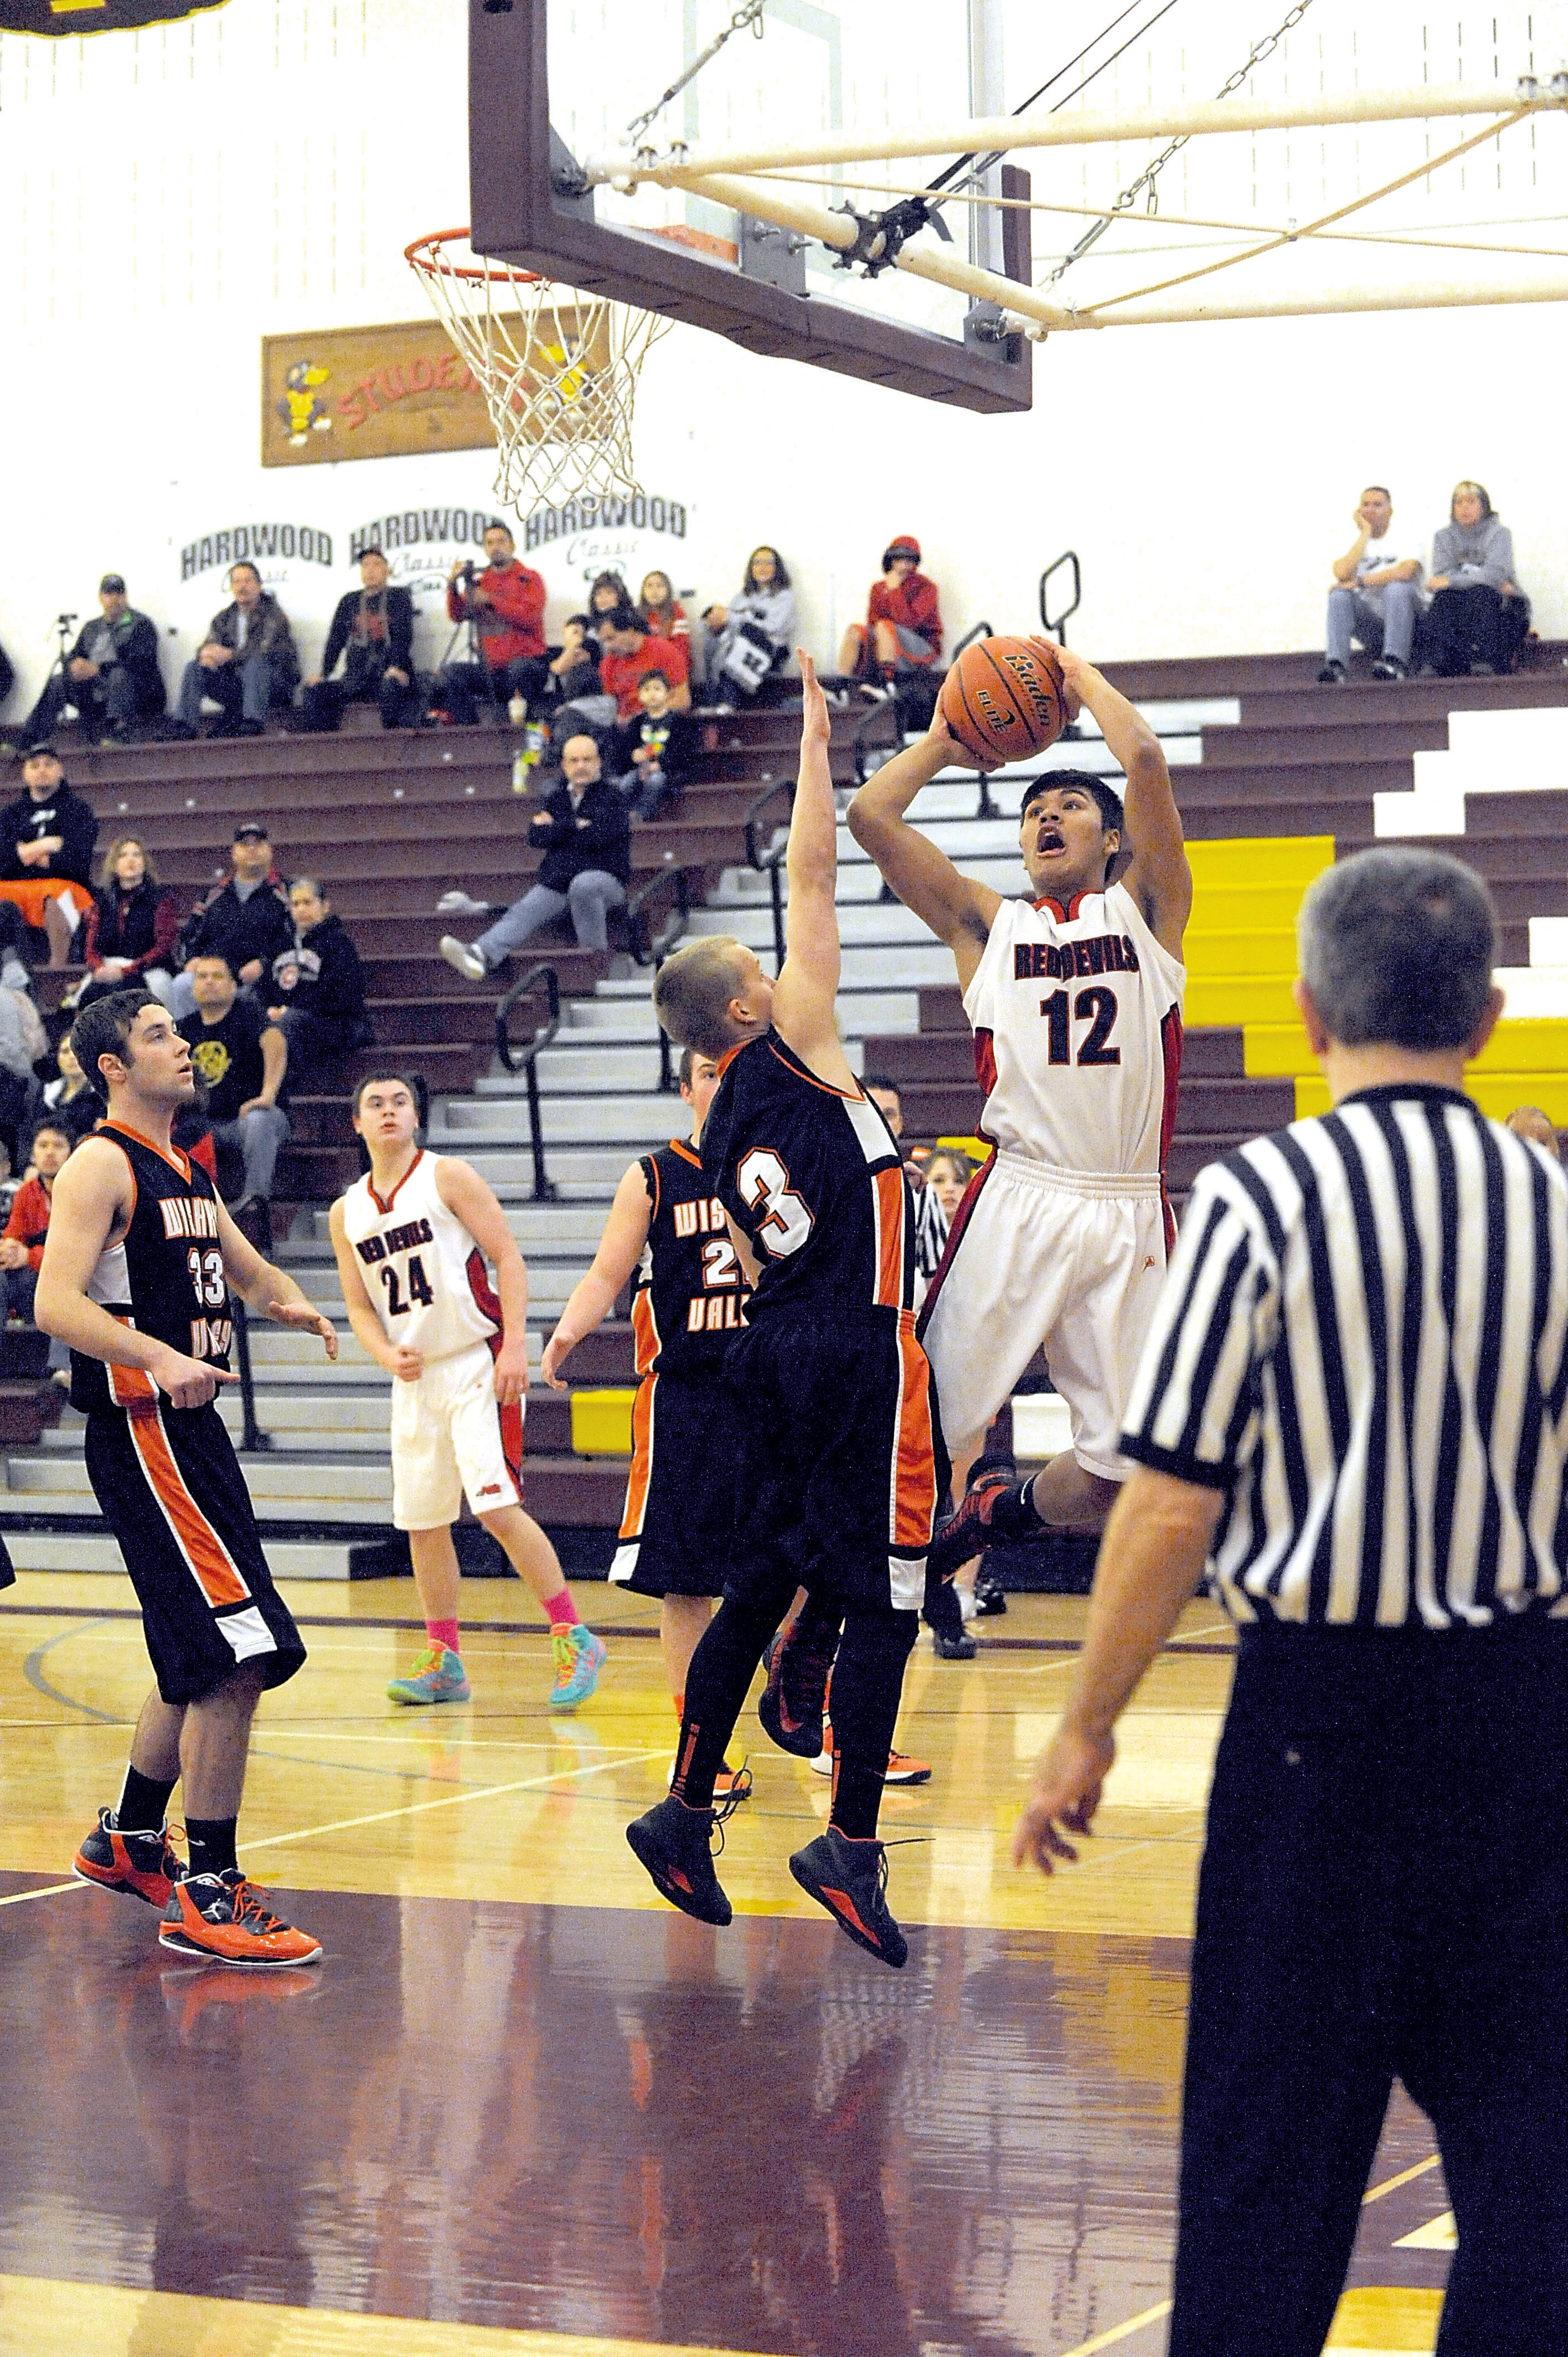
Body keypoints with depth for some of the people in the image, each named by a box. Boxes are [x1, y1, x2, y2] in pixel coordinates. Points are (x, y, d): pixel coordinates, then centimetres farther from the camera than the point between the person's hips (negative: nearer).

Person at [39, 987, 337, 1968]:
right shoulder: (102, 1165, -10)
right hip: (142, 1432, -10)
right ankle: (206, 1897, -12)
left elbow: (248, 1270, 31)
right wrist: (164, 1360, -33)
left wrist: (290, 1301, 7)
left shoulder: (189, 1171, 18)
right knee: (238, 1656, -16)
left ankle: (128, 1842, 35)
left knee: (204, 1661, 18)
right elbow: (57, 1303, -20)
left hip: (193, 1427, 10)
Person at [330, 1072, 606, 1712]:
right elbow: (360, 1306, 13)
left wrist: (515, 1347, -18)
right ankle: (443, 1662, 18)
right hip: (415, 1377, 6)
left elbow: (507, 1257, -8)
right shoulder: (347, 1214, 10)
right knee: (422, 1522, 8)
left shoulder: (448, 1177, -5)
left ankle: (574, 1639, -8)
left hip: (476, 1364, -6)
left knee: (497, 1506, -16)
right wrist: (387, 1354, -8)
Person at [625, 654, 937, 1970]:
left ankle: (685, 1815, 17)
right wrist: (815, 744, 2)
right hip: (860, 1352, -8)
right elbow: (812, 881, -5)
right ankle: (852, 1844, -8)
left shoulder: (726, 1132, 13)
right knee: (885, 1597, -5)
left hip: (783, 1351, 8)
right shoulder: (792, 1051, -6)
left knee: (762, 1584, 15)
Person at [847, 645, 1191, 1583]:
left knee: (1121, 1465, 1)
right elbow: (871, 815, 8)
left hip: (1131, 1214, 0)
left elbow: (1146, 760, -1)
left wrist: (1077, 668, 12)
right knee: (933, 1418, -9)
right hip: (1020, 1199, 0)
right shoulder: (989, 925, 16)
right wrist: (948, 738, 20)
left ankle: (1007, 1510, 31)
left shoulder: (1146, 908, 13)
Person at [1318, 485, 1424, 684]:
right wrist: (1365, 533, -7)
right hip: (1371, 627, 3)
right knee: (1339, 594, -21)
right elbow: (1342, 573, -14)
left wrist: (1360, 582, -19)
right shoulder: (1354, 542, 8)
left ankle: (1396, 663, -35)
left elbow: (1405, 571, -24)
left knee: (1398, 587, -32)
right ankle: (1335, 666, -34)